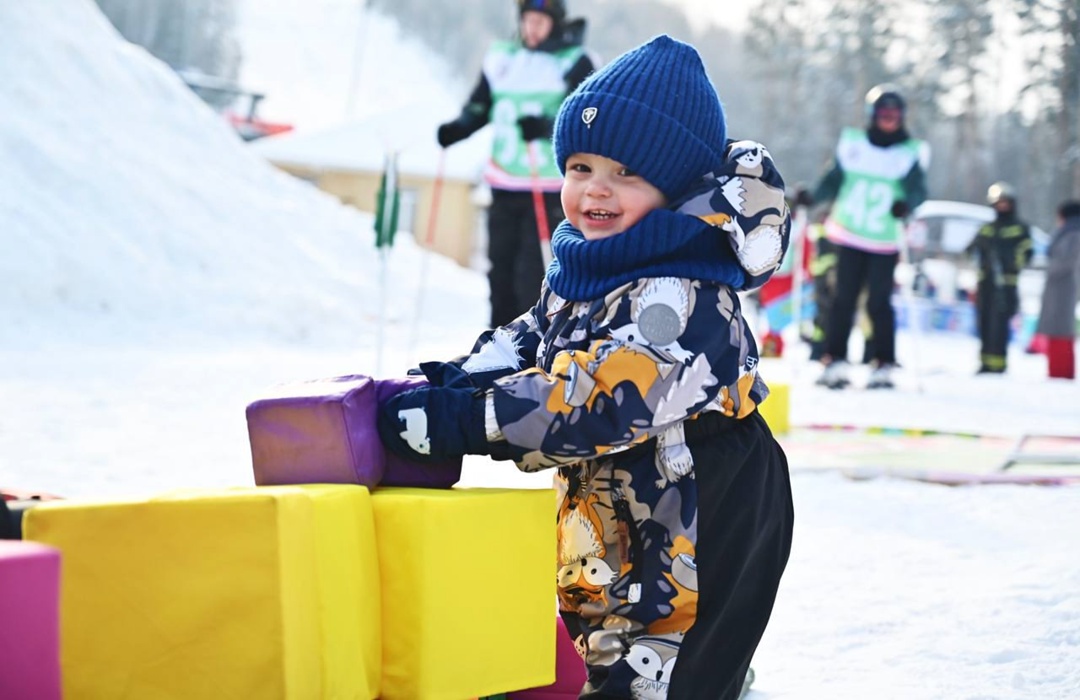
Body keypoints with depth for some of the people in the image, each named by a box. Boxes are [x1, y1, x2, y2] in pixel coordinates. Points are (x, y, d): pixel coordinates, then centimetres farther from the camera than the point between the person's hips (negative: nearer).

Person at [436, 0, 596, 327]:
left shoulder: (574, 64, -2)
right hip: (505, 187, 5)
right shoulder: (502, 58, 12)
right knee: (501, 270, 7)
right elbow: (479, 105, 16)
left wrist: (547, 126, -29)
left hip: (550, 192, -5)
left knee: (533, 276, -11)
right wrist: (457, 128, -5)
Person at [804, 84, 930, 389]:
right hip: (849, 237, 2)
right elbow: (834, 180, 12)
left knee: (879, 303, -4)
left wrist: (906, 204, -28)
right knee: (843, 299, 0)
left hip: (886, 242, -2)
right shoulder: (852, 143, 9)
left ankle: (884, 366, 3)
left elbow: (918, 189, -7)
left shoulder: (912, 151, 4)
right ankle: (835, 361, 3)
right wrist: (813, 196, -4)